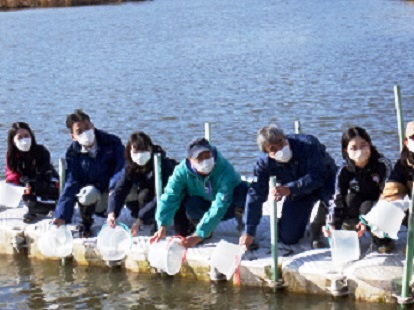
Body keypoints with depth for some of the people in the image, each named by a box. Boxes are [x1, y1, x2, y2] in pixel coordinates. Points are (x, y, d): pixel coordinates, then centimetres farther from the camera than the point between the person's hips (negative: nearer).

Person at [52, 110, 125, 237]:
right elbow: (71, 184, -14)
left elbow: (122, 167, -20)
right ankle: (85, 226, -3)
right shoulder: (73, 153, -9)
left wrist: (114, 189, -39)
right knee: (88, 193, -35)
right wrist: (62, 216, -25)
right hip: (92, 199, 0)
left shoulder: (112, 142, -10)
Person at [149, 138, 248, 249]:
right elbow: (169, 197, -26)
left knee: (243, 188, -34)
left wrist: (199, 235, -45)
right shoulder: (182, 171, -26)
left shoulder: (225, 170, -36)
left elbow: (219, 207, -41)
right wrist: (162, 226, -39)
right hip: (204, 204, 2)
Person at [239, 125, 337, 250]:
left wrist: (289, 189, -51)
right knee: (288, 238, -4)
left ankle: (317, 226, -6)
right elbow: (255, 195, -20)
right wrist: (249, 232, -22)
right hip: (298, 192, 3)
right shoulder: (264, 163, -23)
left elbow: (317, 176, -39)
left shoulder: (308, 144, -33)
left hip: (325, 180, -3)